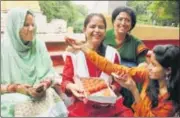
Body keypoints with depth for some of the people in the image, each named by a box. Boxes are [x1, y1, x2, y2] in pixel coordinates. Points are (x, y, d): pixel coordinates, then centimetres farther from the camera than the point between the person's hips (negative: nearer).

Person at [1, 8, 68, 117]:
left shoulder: (39, 45, 6)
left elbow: (49, 72, 4)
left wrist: (45, 84, -16)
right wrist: (17, 88, -19)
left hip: (41, 94, 3)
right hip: (12, 96, -2)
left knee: (51, 101, -26)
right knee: (21, 106, -33)